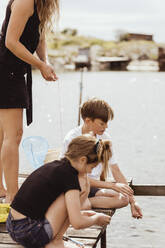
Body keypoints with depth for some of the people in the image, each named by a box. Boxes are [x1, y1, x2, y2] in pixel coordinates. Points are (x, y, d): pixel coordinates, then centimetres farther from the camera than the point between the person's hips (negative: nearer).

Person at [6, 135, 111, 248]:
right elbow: (77, 223, -18)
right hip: (28, 234, -9)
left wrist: (80, 213, 23)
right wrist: (96, 218, 2)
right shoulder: (69, 175, -14)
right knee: (74, 195, -7)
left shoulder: (53, 166, 12)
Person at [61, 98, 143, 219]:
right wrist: (112, 185, -22)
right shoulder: (72, 139, -14)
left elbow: (116, 170, 7)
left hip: (93, 187, 7)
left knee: (123, 198, -25)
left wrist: (133, 201, 0)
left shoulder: (105, 138, 4)